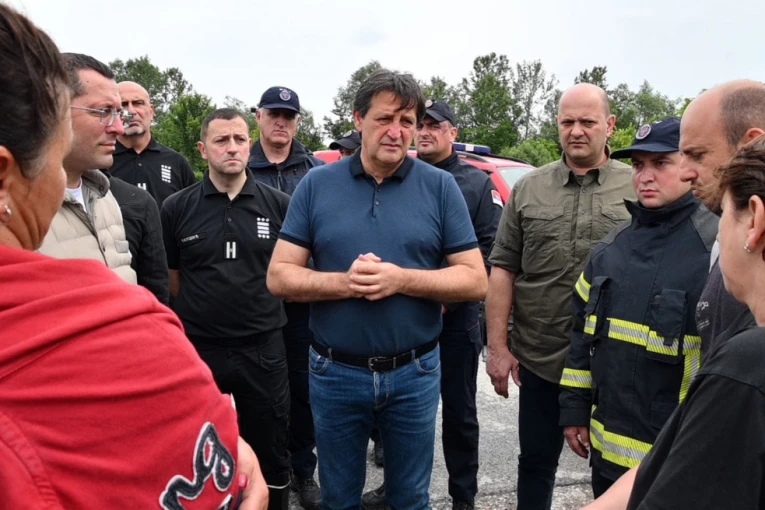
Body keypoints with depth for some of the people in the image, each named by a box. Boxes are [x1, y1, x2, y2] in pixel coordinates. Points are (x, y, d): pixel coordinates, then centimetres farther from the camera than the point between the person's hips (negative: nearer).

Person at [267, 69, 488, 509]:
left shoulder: (440, 186, -3)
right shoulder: (317, 184, -1)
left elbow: (476, 281, -5)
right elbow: (279, 277, -3)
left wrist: (401, 279, -19)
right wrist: (343, 282, -20)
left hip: (414, 373, 0)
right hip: (335, 373, 1)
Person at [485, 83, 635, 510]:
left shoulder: (638, 188, 0)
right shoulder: (528, 189, 3)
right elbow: (503, 268, 2)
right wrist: (498, 346, -3)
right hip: (539, 357, 1)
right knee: (536, 461, 16)